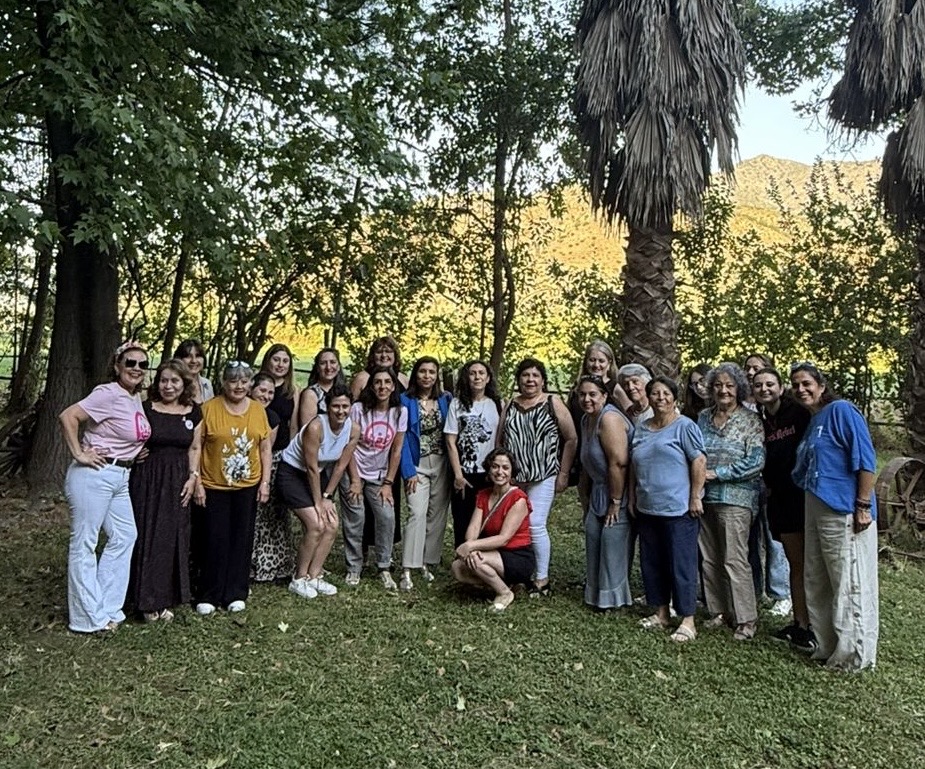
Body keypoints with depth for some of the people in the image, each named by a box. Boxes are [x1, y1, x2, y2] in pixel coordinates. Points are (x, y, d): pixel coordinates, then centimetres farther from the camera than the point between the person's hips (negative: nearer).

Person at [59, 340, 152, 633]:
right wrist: (79, 454, -17)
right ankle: (88, 618, 11)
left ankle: (106, 609, 24)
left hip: (120, 478, 9)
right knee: (84, 543, 2)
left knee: (124, 537, 12)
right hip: (94, 475, -9)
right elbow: (67, 416, -23)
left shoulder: (135, 398, 10)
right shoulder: (109, 394, -15)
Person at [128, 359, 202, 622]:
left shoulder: (194, 412, 5)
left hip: (177, 483, 3)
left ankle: (166, 599, 21)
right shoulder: (145, 409, -4)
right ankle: (148, 600, 14)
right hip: (147, 480, -3)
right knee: (147, 537, 0)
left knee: (174, 538, 8)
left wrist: (193, 476, 0)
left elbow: (194, 448, 9)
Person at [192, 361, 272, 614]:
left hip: (247, 487, 3)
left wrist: (265, 482, 2)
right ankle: (209, 596, 18)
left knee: (241, 541, 9)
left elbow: (266, 449, 7)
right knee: (214, 541, 3)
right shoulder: (209, 408, -6)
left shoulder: (258, 409, 3)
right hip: (213, 487, -3)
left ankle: (236, 594, 22)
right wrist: (197, 483, -8)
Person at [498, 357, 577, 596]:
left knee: (535, 525, -9)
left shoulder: (553, 403, -2)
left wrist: (564, 473, -5)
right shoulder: (510, 405, 12)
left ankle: (542, 579, 4)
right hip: (513, 477, 5)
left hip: (542, 477, -4)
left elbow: (571, 439, -3)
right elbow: (500, 440, 17)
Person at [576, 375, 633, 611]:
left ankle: (613, 598, 11)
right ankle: (595, 593, 25)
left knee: (612, 541, -4)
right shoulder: (587, 419, 9)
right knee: (593, 537, 11)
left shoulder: (609, 418, -21)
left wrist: (615, 502, -22)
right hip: (600, 491, 9)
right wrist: (589, 497, 16)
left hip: (619, 493, -9)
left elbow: (619, 463, -26)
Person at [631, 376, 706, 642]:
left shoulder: (685, 426, -8)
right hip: (647, 510, 7)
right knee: (652, 563, 14)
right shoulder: (641, 429, 12)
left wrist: (695, 497, -15)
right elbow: (634, 467, 17)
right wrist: (633, 498, 15)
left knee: (682, 565, 0)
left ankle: (687, 620, 10)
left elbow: (699, 461, -13)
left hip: (678, 510, -7)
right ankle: (661, 612, 28)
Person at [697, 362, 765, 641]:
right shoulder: (703, 417, 12)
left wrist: (718, 474, -14)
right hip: (704, 497, 6)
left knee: (735, 560, -4)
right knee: (709, 559, 10)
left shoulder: (750, 420, -4)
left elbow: (755, 461, -12)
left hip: (735, 497, -5)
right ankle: (718, 611, 23)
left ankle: (746, 619, 8)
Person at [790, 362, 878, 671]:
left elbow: (865, 459, -15)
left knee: (850, 585, 0)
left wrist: (863, 506, -18)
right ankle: (828, 647, 27)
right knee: (818, 584, 14)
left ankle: (854, 655, 11)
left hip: (844, 512, -9)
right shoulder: (811, 422, 16)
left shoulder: (841, 411, -8)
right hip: (816, 511, 9)